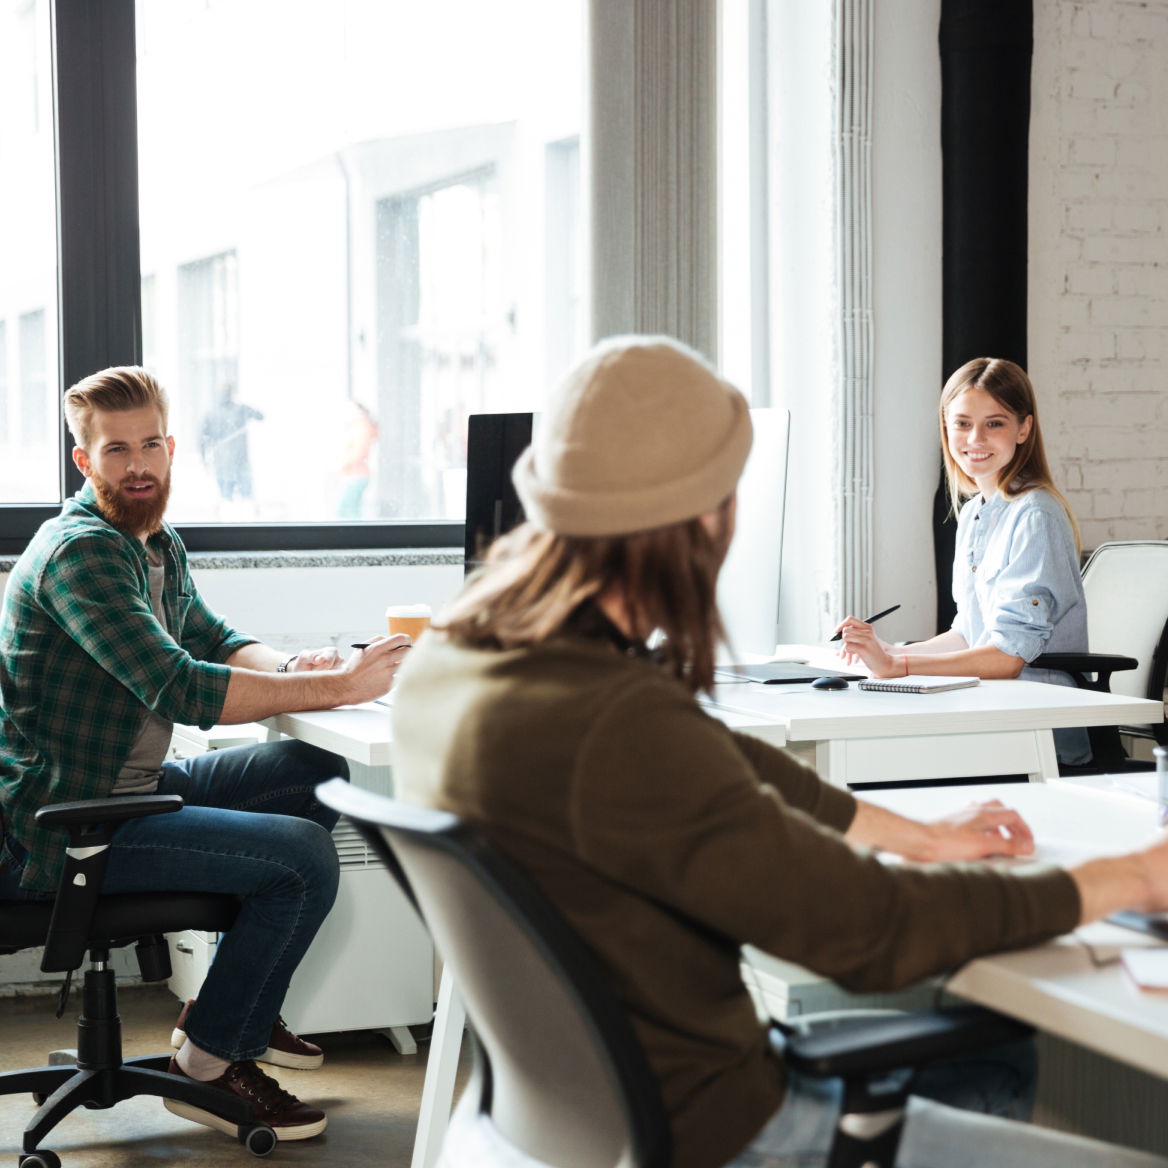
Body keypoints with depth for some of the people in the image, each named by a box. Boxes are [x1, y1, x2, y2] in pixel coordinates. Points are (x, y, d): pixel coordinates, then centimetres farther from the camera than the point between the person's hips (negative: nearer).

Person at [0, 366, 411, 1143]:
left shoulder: (159, 543, 12)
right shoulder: (80, 553, -20)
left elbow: (212, 641, 20)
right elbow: (181, 689, -29)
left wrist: (291, 667, -4)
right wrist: (340, 685, -26)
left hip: (134, 787, 10)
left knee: (316, 773, 15)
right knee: (305, 857, -19)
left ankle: (232, 1003, 22)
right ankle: (211, 1063, -1)